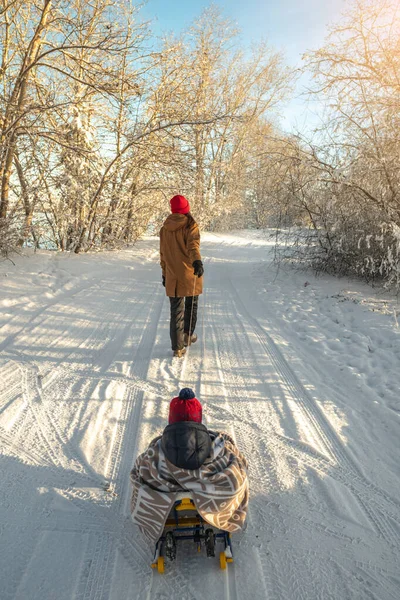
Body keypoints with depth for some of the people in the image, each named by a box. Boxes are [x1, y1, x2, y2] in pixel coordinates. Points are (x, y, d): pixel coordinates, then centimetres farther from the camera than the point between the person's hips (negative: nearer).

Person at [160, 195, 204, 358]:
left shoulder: (165, 229, 7)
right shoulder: (191, 226, -6)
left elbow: (163, 253, 14)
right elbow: (193, 244, -26)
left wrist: (164, 273, 23)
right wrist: (197, 261, -42)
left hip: (172, 276, 3)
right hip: (189, 274, -3)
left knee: (176, 310, 9)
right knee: (191, 304, 21)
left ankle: (178, 347, 7)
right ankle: (188, 334, 27)